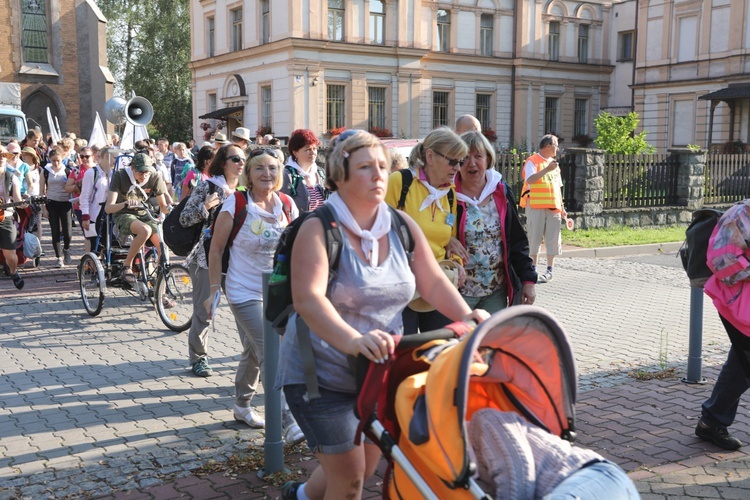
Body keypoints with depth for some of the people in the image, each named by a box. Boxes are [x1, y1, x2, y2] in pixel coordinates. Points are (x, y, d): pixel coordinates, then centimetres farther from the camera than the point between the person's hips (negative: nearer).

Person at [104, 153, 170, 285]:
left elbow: (163, 206, 0)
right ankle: (127, 266, -20)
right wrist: (125, 204, -42)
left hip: (143, 215, 4)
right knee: (145, 230, -37)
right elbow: (108, 208, -22)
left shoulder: (154, 178, -8)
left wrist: (169, 208, -25)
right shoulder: (120, 176, -16)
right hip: (124, 216, -4)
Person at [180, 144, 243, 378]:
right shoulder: (206, 187, -4)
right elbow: (184, 219, -6)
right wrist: (205, 207, -20)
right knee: (204, 310, 2)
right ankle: (198, 359, 17)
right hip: (207, 256, -4)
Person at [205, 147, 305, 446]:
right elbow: (216, 249, -6)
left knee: (254, 352, 18)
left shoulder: (287, 205, 0)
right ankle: (288, 421, -10)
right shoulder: (236, 205, -11)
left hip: (278, 291, 5)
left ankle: (241, 406, 37)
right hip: (245, 292, -5)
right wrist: (214, 290, -7)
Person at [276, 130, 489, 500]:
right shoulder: (318, 229, -18)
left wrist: (466, 316, -14)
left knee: (366, 468, 21)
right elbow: (308, 300, -32)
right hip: (321, 374, -6)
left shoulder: (402, 226, -1)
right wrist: (354, 340, -47)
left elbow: (433, 282, 3)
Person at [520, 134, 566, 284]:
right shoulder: (532, 161, -4)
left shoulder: (554, 163, 18)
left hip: (553, 207, 6)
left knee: (553, 239, 4)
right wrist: (547, 169, -27)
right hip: (536, 206, -6)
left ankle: (549, 270, 11)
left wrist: (562, 207, 17)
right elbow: (529, 179, -21)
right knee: (534, 239, 0)